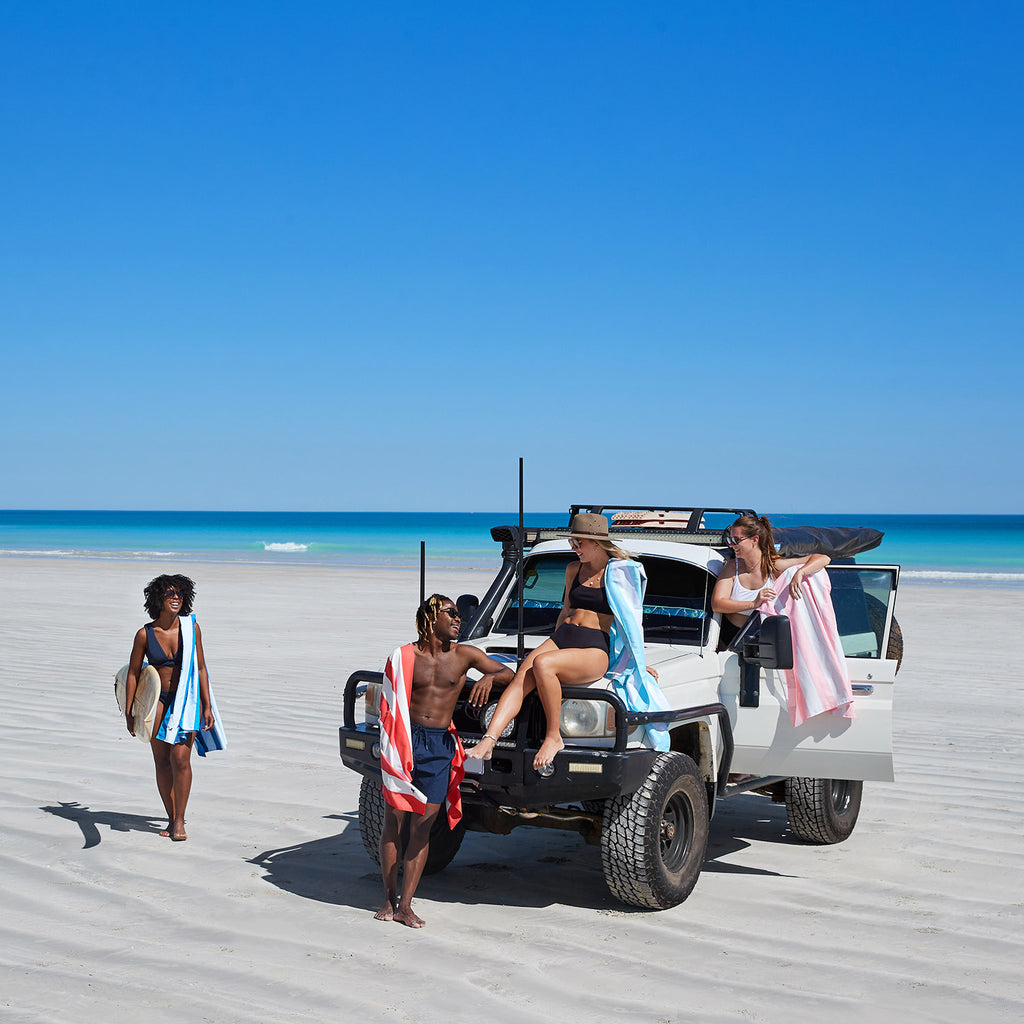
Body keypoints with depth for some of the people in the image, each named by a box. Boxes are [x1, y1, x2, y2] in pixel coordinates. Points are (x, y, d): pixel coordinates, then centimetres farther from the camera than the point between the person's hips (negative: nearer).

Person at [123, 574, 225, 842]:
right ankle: (172, 819, 16)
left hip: (186, 701, -1)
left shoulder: (191, 628, -4)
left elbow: (200, 668, 2)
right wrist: (128, 712, 1)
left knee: (180, 758, -12)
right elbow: (133, 674, 2)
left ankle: (180, 821, -2)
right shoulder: (145, 634, -6)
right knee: (162, 762, 3)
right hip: (158, 700, 1)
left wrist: (207, 706, 0)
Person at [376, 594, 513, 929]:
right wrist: (391, 748, 2)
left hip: (440, 745, 1)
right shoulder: (403, 657, 2)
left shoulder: (464, 655, 4)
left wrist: (490, 676, -15)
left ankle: (406, 904, 3)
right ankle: (389, 899, 12)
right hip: (405, 741, -1)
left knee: (422, 826, 0)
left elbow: (508, 673, 6)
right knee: (393, 820, 2)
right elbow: (388, 707, 7)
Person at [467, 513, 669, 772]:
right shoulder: (574, 569, 18)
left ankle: (553, 738, -26)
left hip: (595, 649, -5)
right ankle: (487, 742, -40)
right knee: (522, 676, -25)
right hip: (561, 637, 6)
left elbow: (630, 619, 8)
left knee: (542, 665, -36)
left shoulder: (620, 572, 1)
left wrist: (638, 662, 13)